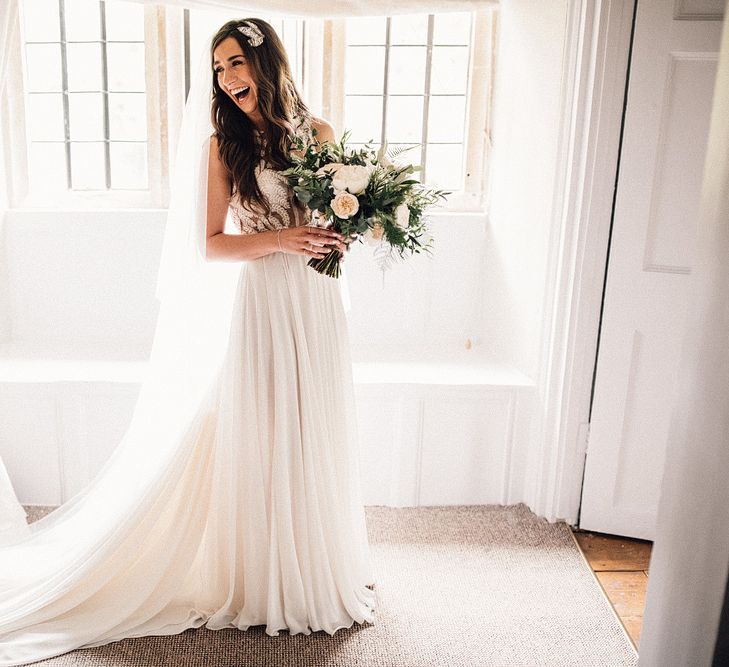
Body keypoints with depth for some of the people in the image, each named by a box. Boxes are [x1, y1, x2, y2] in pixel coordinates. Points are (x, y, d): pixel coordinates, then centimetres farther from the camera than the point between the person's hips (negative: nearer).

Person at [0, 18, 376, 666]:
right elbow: (209, 246, -4)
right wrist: (282, 239, -17)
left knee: (316, 437, 13)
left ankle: (321, 569, 33)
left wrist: (340, 236, -7)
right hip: (260, 302, -3)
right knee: (258, 437, 2)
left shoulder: (316, 130, 7)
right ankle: (263, 577, 22)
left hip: (317, 302, 4)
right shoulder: (223, 144, -1)